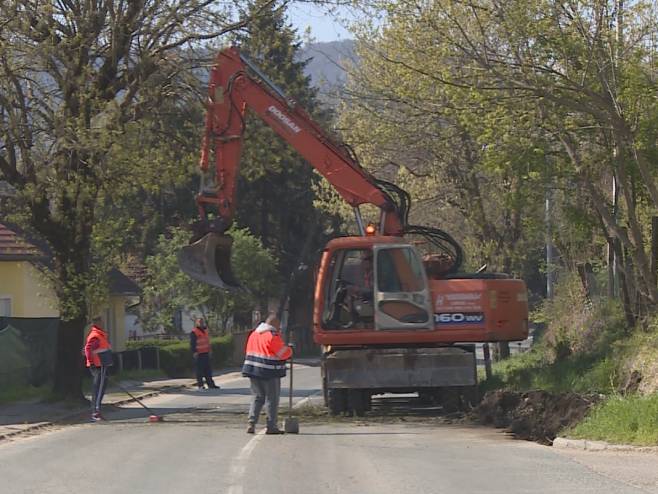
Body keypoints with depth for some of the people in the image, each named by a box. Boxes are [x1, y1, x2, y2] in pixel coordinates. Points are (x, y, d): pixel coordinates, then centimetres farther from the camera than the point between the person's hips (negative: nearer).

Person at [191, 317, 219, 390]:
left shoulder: (205, 331, 18)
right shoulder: (194, 332, -10)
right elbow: (192, 343, -14)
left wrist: (209, 350, 25)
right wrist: (194, 352, -21)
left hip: (206, 353, 8)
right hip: (199, 354, -8)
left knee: (208, 370, 11)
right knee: (200, 369, -5)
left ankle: (210, 384, 15)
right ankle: (200, 385, -1)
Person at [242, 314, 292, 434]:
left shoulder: (253, 334, 13)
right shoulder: (272, 336, -12)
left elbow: (249, 352, 18)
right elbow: (284, 353, -12)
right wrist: (290, 350, 9)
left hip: (253, 370, 7)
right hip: (270, 372, -7)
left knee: (257, 397, 12)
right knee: (272, 399, 1)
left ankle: (252, 424, 2)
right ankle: (271, 426, 1)